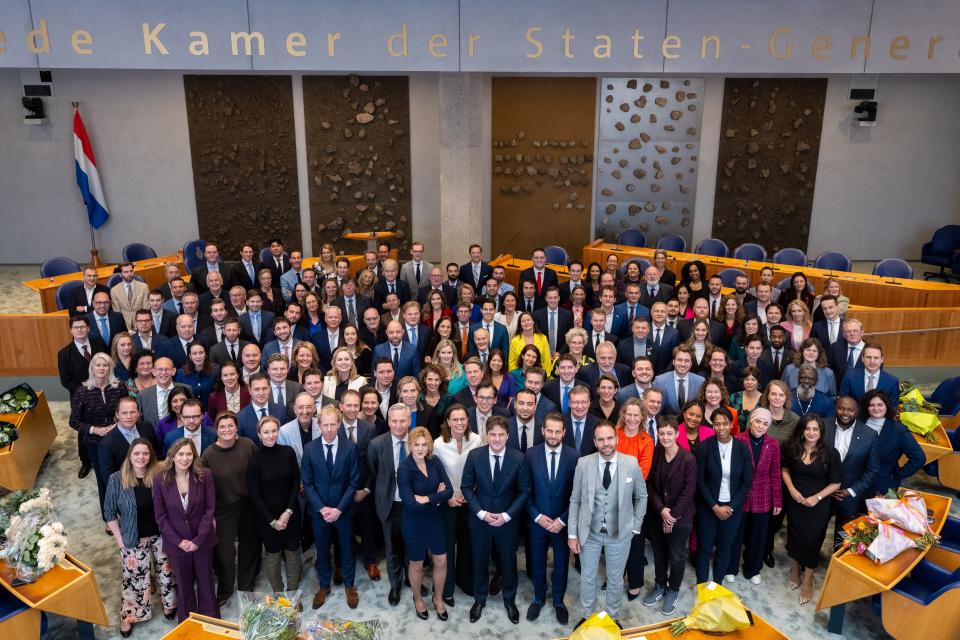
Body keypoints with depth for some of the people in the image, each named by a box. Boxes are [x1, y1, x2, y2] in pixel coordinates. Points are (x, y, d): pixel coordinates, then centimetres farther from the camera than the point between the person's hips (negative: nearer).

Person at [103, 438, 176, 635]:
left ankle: (169, 605, 40)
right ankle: (128, 616, 33)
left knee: (166, 572, 16)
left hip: (161, 536, 2)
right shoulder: (117, 480, -14)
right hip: (133, 540, -1)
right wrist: (120, 539, -6)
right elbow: (109, 513, -5)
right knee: (133, 578, 10)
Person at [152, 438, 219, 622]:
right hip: (177, 543, 0)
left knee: (206, 583, 14)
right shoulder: (160, 479, -10)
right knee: (184, 586, 16)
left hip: (203, 541, 0)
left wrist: (198, 539, -15)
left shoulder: (205, 475, -12)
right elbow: (160, 516, -6)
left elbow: (210, 509, -9)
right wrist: (178, 541, -12)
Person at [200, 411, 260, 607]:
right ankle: (224, 590, 30)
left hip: (248, 504, 2)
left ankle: (246, 586, 39)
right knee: (225, 550, 4)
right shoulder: (208, 455, -13)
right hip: (224, 508, -2)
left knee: (249, 545, 16)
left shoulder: (248, 445, -10)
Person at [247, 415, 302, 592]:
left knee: (293, 553, 10)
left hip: (291, 513, 2)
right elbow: (254, 495, -8)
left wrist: (288, 511, -10)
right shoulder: (255, 461, -12)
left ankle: (293, 593, 27)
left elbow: (296, 483, -2)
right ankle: (278, 594, 29)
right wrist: (272, 521, -9)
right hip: (267, 516, -2)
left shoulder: (288, 452, -6)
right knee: (273, 555, 11)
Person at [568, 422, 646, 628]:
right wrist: (572, 534, -5)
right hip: (589, 532, 0)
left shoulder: (631, 464, -13)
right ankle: (587, 617, 40)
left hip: (620, 533, 0)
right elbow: (575, 501, -4)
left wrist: (636, 527, 4)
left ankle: (613, 618, 42)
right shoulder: (583, 463, -12)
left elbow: (641, 497, 3)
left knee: (615, 579, 18)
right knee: (587, 578, 16)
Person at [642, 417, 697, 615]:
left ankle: (673, 591, 32)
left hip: (680, 517, -4)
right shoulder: (655, 454, -6)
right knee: (659, 552, 18)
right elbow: (650, 484, -2)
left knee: (676, 556, 11)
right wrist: (661, 509, -13)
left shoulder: (688, 459, -18)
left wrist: (673, 515, -13)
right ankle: (660, 586, 38)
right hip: (656, 514, 4)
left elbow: (688, 491, -15)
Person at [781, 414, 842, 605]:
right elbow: (785, 470, 7)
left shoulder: (831, 453, -15)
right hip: (795, 501, 2)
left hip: (818, 505, -2)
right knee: (794, 535, 17)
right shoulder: (792, 448, -8)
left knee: (812, 540, 5)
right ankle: (795, 569, 41)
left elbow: (835, 483, -8)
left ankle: (807, 580, 25)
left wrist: (817, 497, -18)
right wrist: (792, 489, -8)